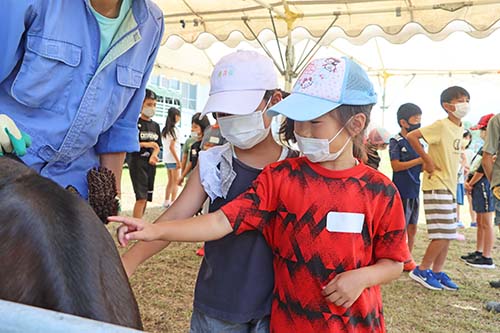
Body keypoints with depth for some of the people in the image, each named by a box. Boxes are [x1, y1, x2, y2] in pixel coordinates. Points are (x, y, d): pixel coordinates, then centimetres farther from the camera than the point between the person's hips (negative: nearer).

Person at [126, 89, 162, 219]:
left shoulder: (155, 125, 14)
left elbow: (157, 146, 14)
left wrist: (154, 155, -7)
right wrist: (145, 144, -19)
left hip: (151, 163, 6)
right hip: (137, 161, -6)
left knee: (147, 197, 10)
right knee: (141, 197, -13)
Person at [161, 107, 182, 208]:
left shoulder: (164, 130, 11)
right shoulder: (174, 129, -12)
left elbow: (165, 145, 10)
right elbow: (171, 147, -18)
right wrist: (178, 161, -16)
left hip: (166, 158, 8)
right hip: (173, 159, -8)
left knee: (170, 181, 17)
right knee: (175, 182, 0)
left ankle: (166, 202, 21)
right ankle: (172, 203, 0)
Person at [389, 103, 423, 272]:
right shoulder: (396, 142, -8)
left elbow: (420, 167, 18)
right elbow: (396, 165, -17)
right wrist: (420, 160, -19)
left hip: (415, 191, 7)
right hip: (402, 191, -7)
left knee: (412, 228, 13)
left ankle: (408, 259, 25)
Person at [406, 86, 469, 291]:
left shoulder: (459, 128, 12)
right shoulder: (441, 125, -14)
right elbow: (411, 136, -23)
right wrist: (427, 160, -19)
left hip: (450, 186, 9)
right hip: (437, 187, -9)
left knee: (448, 233, 11)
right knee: (443, 234, -8)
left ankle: (437, 272, 21)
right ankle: (421, 270, 5)